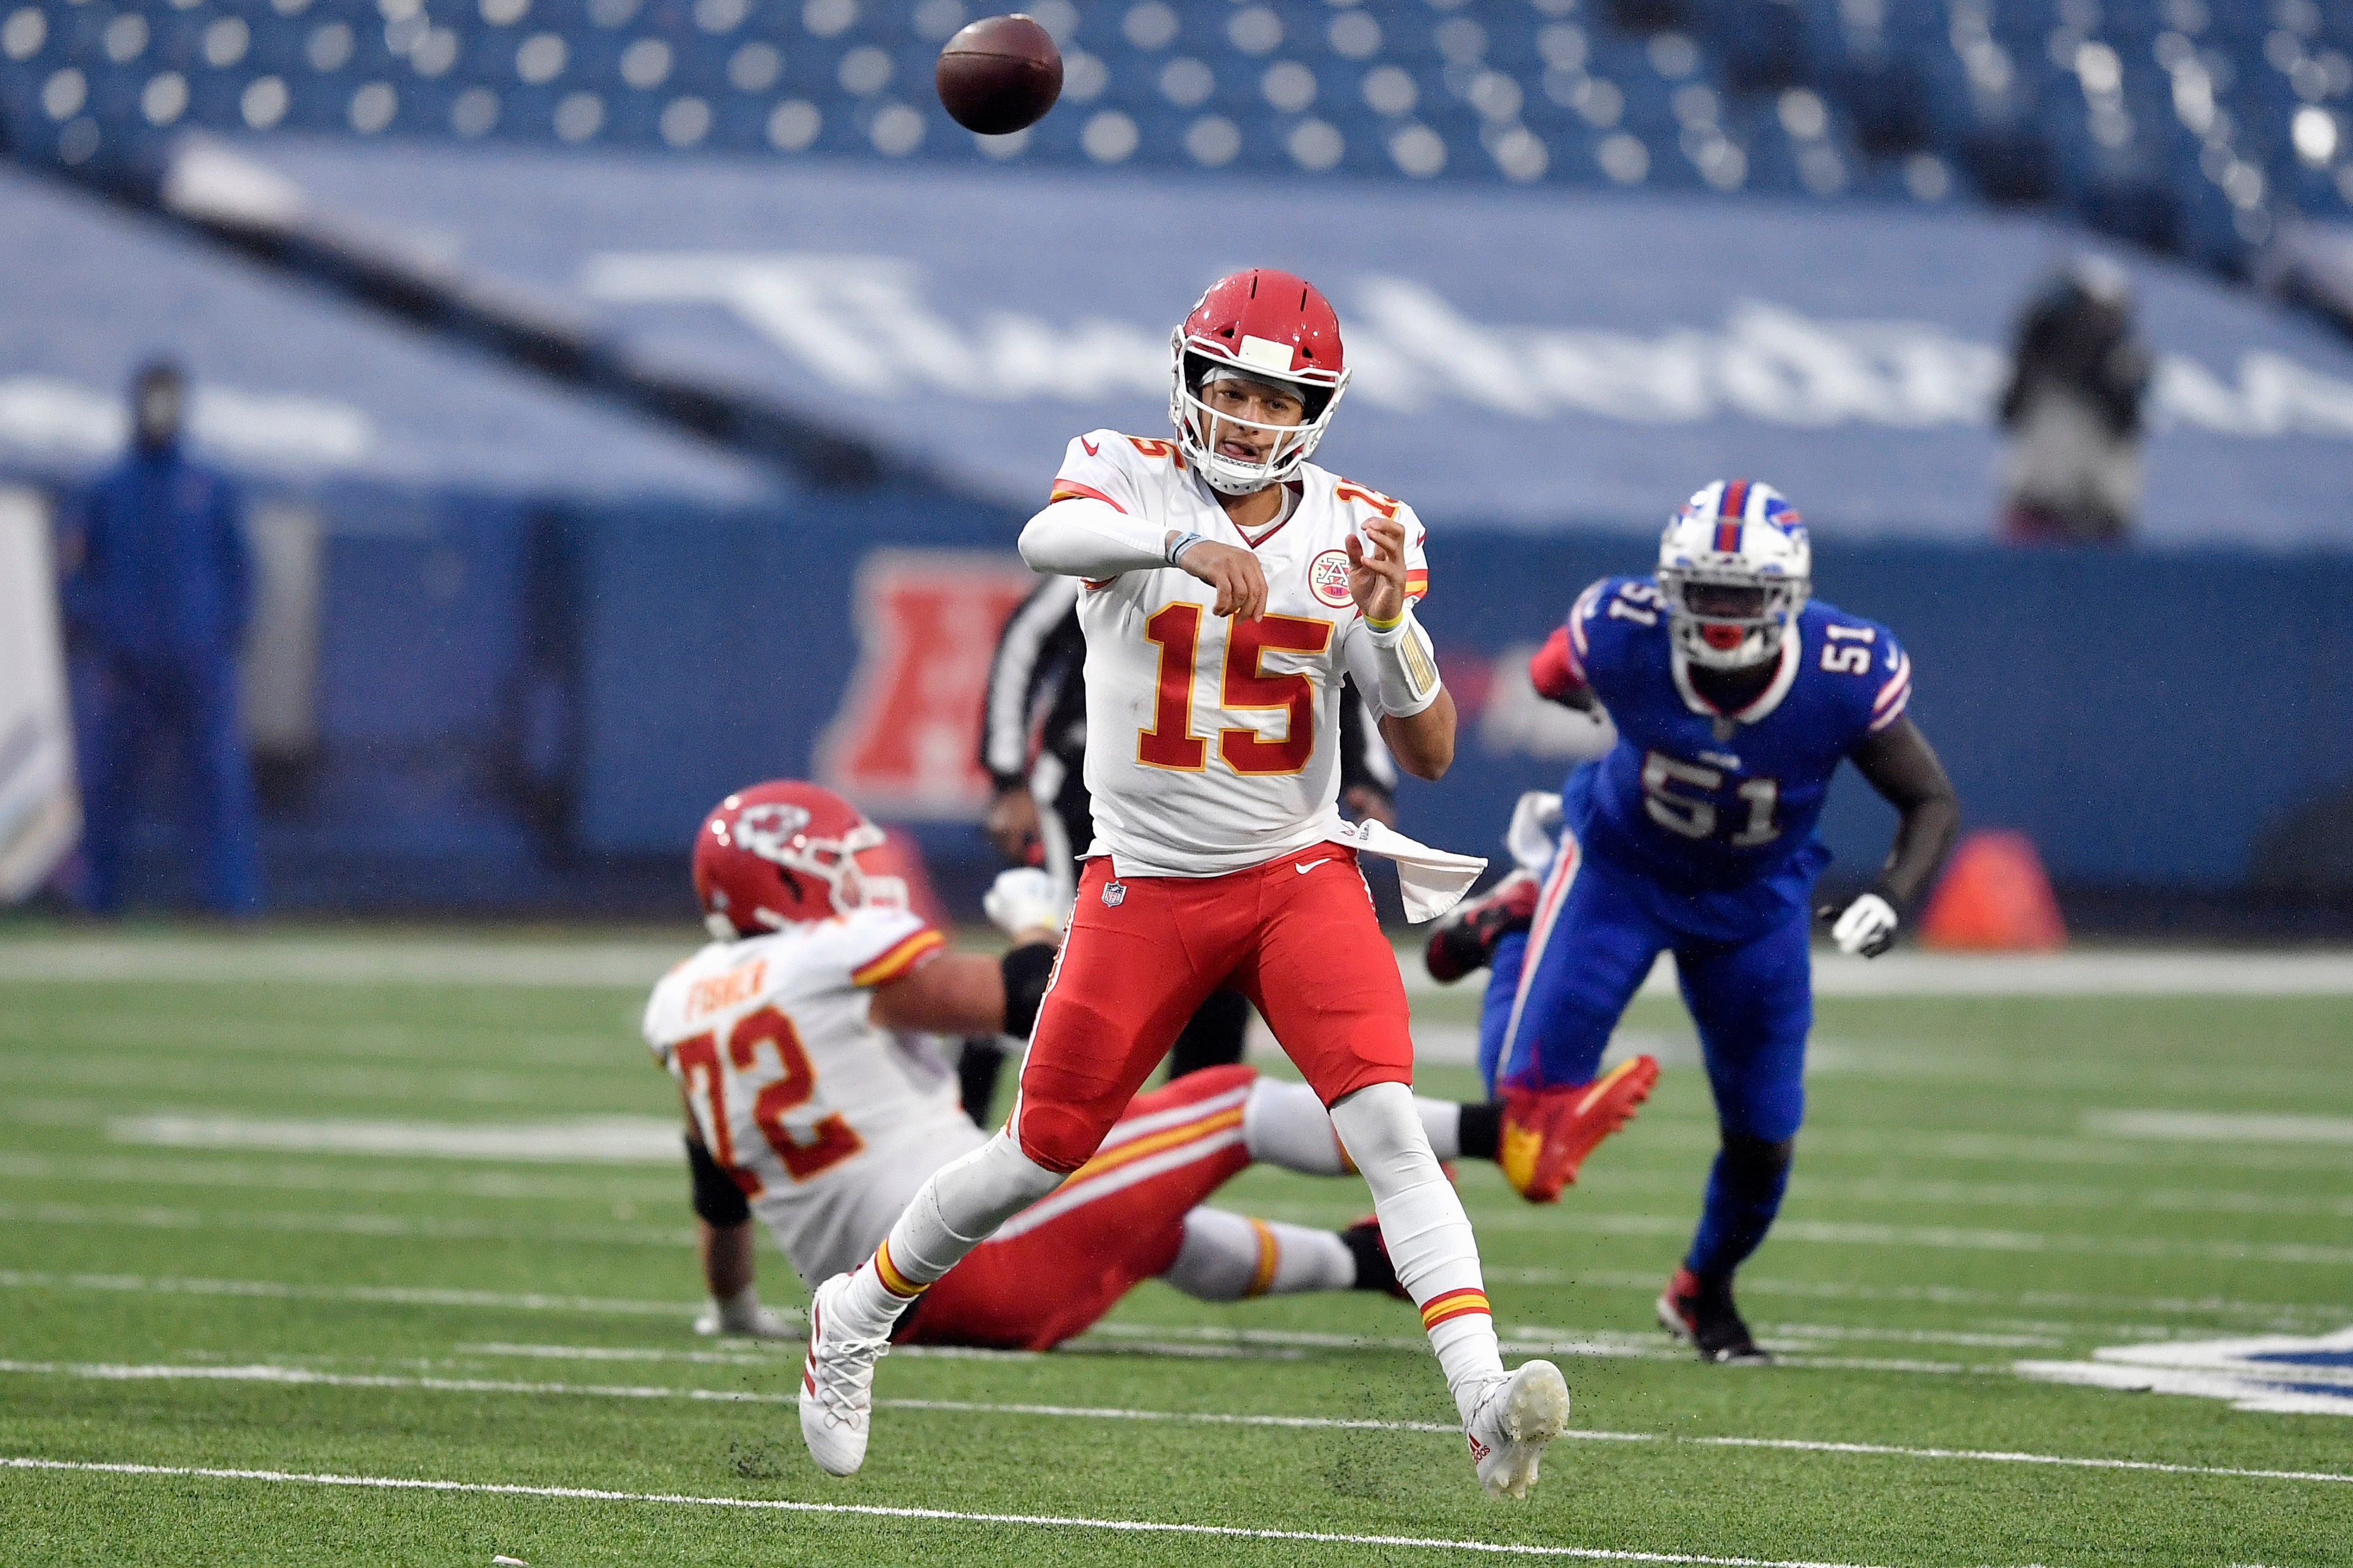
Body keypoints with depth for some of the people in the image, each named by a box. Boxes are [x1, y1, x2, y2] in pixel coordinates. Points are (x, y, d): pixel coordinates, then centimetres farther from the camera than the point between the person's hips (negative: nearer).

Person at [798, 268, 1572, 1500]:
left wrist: (1388, 621, -21)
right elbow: (1048, 538, -35)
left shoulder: (1353, 534, -2)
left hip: (1299, 876, 1)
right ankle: (858, 1314, 33)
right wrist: (1184, 542, -53)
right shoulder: (1130, 480, -8)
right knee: (1041, 1156, 7)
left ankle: (1484, 1400, -30)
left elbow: (1428, 756, -4)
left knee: (1387, 1121, -20)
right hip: (1146, 881, -1)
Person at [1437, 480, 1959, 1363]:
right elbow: (1553, 678, -7)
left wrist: (1893, 896, -35)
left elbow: (1933, 803, -19)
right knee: (1530, 1085, -9)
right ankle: (1516, 927, 24)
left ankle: (1705, 1291, 39)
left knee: (1763, 1138, 6)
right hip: (1621, 867, -1)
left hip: (1754, 902, 1)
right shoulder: (1621, 635, -33)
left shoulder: (1846, 677, -32)